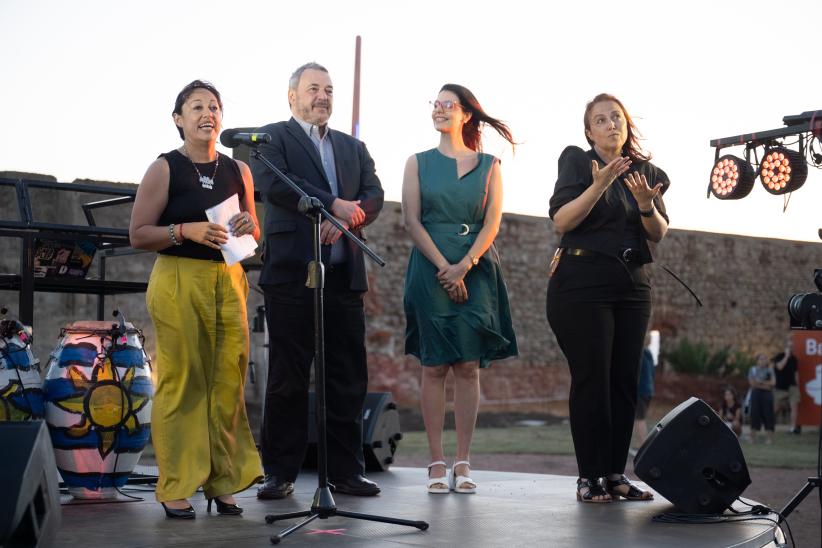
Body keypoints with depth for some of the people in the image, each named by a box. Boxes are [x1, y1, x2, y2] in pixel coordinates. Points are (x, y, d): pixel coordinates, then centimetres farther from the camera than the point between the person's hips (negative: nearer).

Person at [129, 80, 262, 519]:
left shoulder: (238, 170, 13)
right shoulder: (165, 169, 0)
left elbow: (255, 235, 22)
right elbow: (138, 235, -3)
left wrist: (247, 226, -1)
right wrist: (187, 230, -17)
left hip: (228, 282, 4)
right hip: (179, 281, -4)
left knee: (228, 382, 1)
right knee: (182, 383, -5)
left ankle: (222, 481, 11)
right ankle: (176, 487, 2)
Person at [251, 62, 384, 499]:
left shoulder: (353, 147, 22)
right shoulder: (272, 137, 7)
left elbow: (374, 196, 8)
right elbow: (273, 183, -12)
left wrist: (346, 218, -12)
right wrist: (333, 205, -14)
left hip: (344, 275, 5)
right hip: (292, 271, -5)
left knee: (348, 378, 4)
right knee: (287, 377, -2)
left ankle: (346, 471, 12)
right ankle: (280, 473, 5)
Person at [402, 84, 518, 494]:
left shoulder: (488, 165, 10)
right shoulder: (418, 163, 10)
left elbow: (492, 223, 2)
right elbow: (412, 220, 1)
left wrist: (464, 266, -12)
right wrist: (443, 268, -10)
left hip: (475, 271, 0)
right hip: (430, 271, 0)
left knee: (469, 366, -2)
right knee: (435, 366, -1)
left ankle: (463, 463, 2)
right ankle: (437, 463, 2)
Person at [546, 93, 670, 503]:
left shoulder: (646, 171, 12)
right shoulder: (576, 162, 0)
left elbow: (659, 234, 5)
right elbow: (561, 221, -12)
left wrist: (647, 204, -15)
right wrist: (598, 186, -24)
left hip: (631, 288, 5)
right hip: (582, 285, -5)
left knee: (625, 380, 2)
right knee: (591, 379, -8)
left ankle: (616, 473, 7)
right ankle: (589, 477, -4)